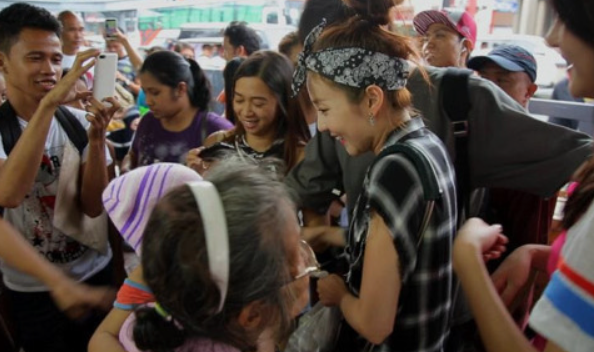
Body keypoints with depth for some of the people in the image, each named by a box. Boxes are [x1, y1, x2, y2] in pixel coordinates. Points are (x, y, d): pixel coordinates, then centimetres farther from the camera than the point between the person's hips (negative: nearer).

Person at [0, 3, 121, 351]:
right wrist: (48, 104, -38)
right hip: (33, 292, -2)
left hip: (97, 273, 3)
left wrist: (96, 137, -26)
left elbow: (94, 207, -12)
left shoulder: (79, 122, -7)